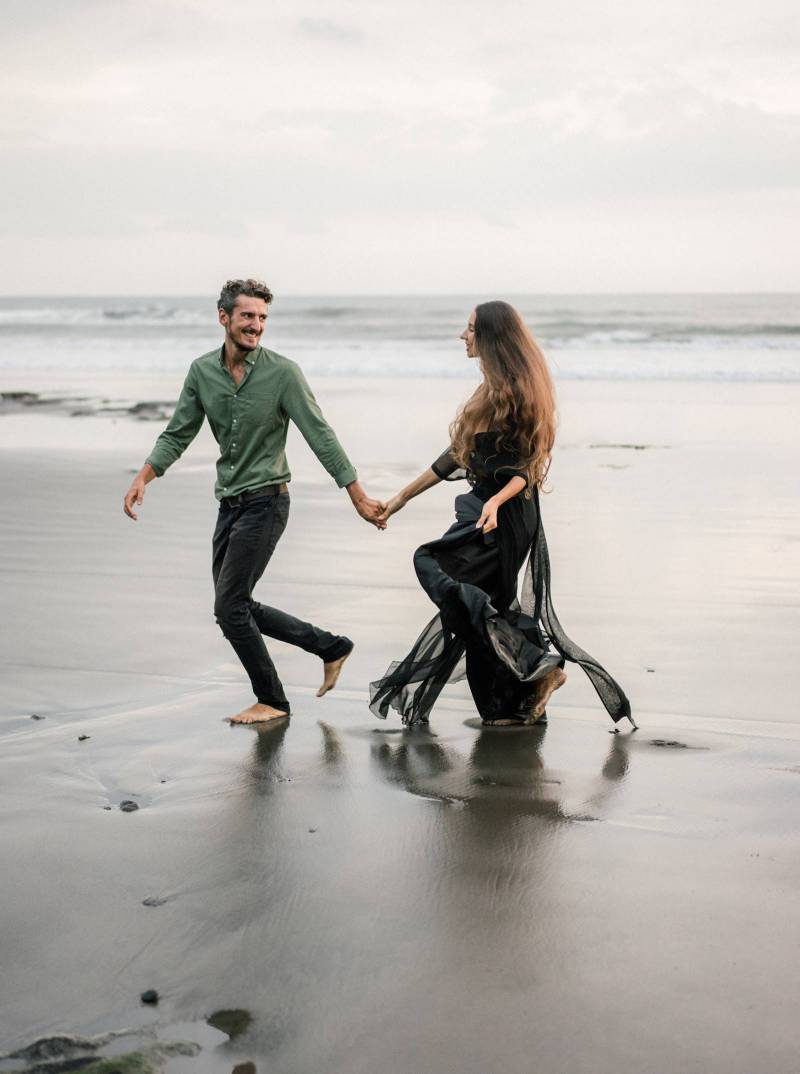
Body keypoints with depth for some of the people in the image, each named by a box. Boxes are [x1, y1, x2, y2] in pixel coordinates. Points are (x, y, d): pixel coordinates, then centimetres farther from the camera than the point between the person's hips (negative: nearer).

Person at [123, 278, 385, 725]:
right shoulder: (202, 371, 2)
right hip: (229, 503, 7)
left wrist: (358, 496, -13)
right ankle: (331, 647, 25)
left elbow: (320, 436, -12)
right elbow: (178, 435, 7)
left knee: (230, 606, -8)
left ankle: (272, 701, 9)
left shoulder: (282, 372, -13)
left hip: (265, 502, -7)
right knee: (237, 607, 11)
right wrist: (144, 478, -8)